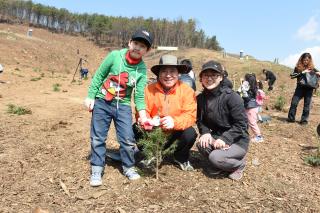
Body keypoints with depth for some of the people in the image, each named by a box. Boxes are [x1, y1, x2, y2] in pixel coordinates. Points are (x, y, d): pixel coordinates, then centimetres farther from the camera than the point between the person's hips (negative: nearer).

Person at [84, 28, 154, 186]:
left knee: (128, 139, 0)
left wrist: (143, 116, -21)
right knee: (97, 138, 3)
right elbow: (98, 76, -3)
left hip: (123, 105, 1)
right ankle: (96, 170, 18)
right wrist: (90, 97, -4)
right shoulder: (115, 56, -12)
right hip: (102, 102, -1)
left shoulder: (142, 69, -8)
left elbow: (139, 96, -8)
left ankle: (128, 167, 22)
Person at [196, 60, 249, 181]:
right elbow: (200, 119, 6)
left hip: (237, 141, -5)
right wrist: (205, 132, -14)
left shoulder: (231, 97, -21)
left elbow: (241, 124, -20)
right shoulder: (201, 98, -2)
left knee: (215, 157, -28)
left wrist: (225, 139, -27)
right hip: (217, 136, 6)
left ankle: (239, 164, 7)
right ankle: (219, 165, 8)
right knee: (201, 144, -24)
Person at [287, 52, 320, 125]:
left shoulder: (312, 68, 6)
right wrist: (302, 72, -15)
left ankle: (304, 120, 14)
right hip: (300, 88, 0)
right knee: (294, 102, -4)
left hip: (309, 89, 1)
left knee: (306, 105, 5)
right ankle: (291, 118, 8)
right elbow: (292, 75, -7)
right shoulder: (298, 67, 3)